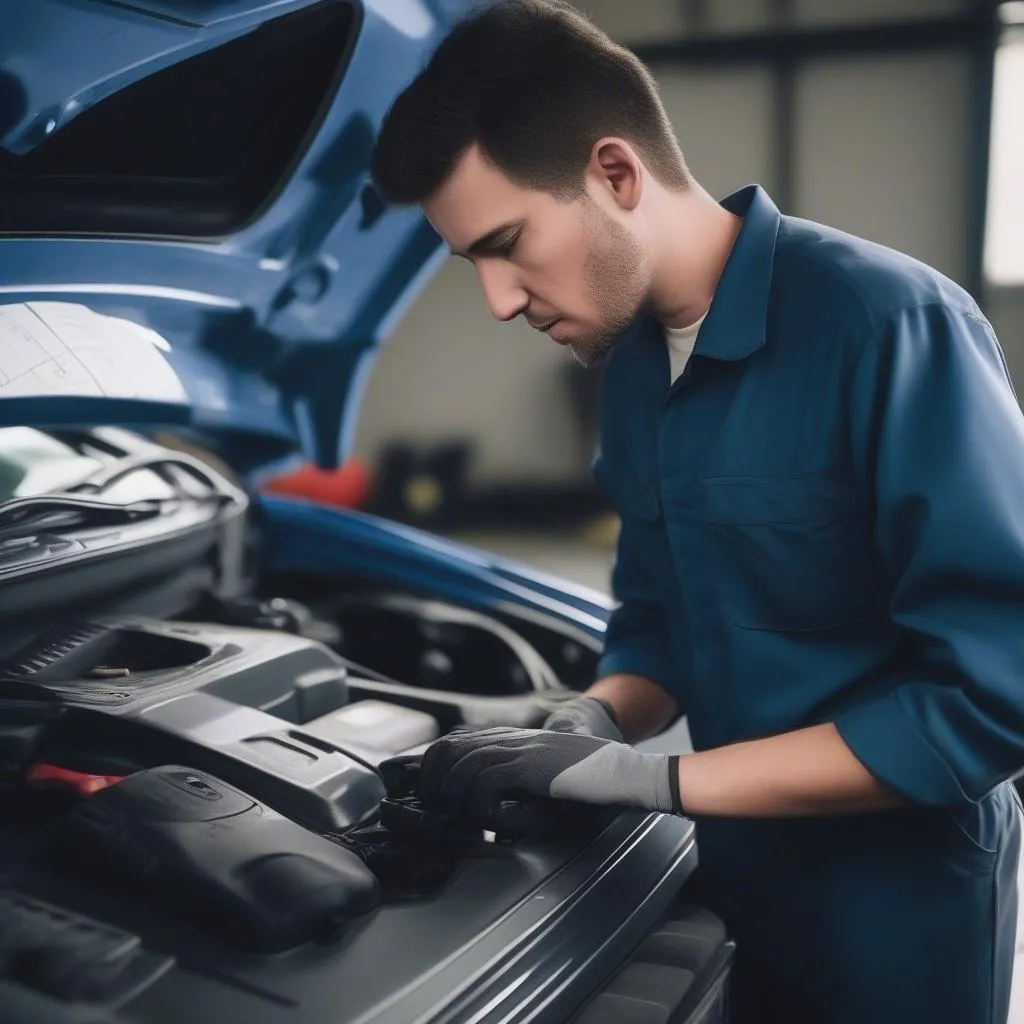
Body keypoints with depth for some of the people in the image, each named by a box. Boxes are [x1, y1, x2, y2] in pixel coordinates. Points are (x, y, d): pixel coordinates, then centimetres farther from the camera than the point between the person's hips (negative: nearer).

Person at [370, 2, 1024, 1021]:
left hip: (894, 903, -6)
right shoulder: (632, 361, 1)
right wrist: (592, 727, -11)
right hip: (740, 878, 6)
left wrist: (660, 779, -24)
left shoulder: (890, 326, -23)